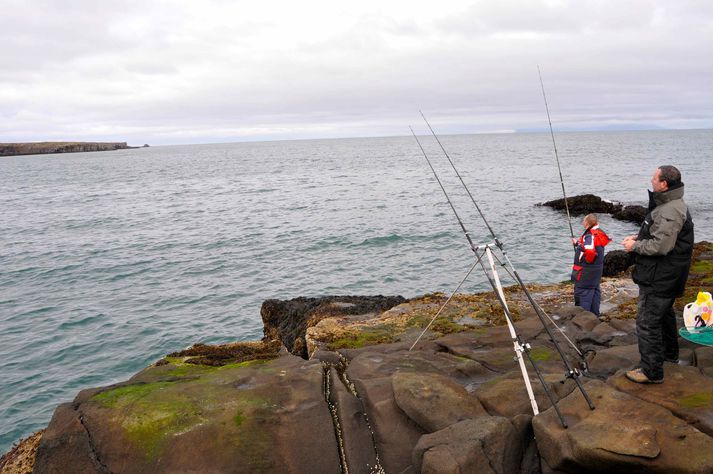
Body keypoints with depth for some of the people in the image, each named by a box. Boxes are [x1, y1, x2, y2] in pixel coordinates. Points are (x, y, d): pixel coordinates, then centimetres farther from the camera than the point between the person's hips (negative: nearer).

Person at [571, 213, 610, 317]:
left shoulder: (590, 235, -20)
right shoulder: (598, 233, 9)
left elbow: (589, 251, -33)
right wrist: (577, 243, 25)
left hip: (586, 270, -10)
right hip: (597, 269, 10)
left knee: (582, 293, -4)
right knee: (594, 291, 17)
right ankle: (595, 315, 27)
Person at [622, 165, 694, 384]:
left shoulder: (671, 211, -24)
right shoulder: (673, 205, 11)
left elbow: (661, 245, -29)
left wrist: (635, 246, -15)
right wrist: (639, 237, 9)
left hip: (659, 279, -11)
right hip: (667, 276, 11)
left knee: (647, 321, -7)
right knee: (664, 314, 27)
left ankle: (652, 371, -1)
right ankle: (670, 353, 47)